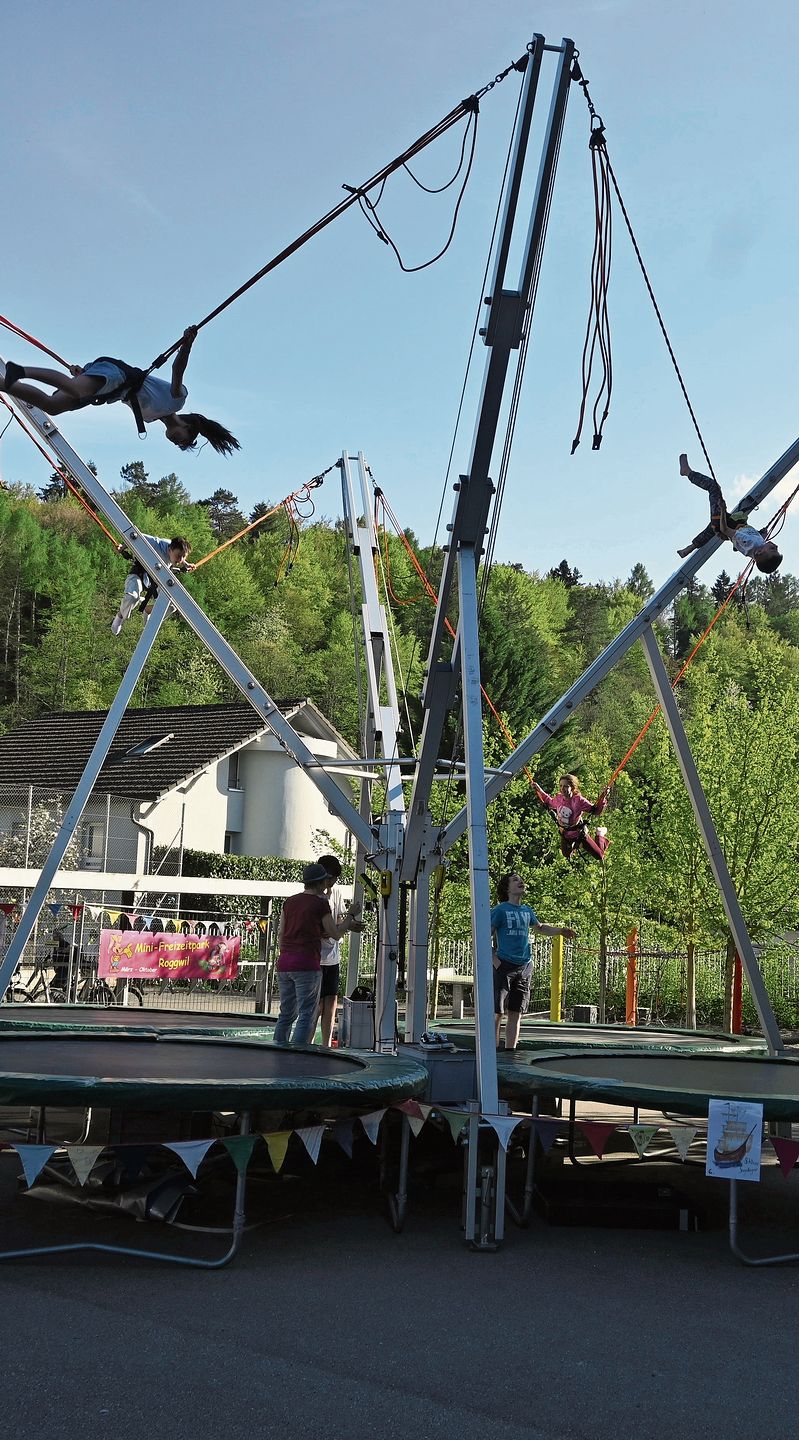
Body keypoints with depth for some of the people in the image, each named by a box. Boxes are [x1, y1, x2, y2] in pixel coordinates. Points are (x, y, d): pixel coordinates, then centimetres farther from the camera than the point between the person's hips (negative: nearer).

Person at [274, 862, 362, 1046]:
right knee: (307, 1015, -2)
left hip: (284, 963, 7)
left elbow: (281, 934, 15)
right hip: (306, 964, -6)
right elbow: (336, 934, 1)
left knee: (286, 1014, 14)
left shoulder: (290, 901, 12)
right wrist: (350, 915, 13)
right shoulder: (321, 903, -6)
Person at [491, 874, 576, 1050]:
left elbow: (540, 928, 33)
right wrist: (494, 959, -14)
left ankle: (510, 1052, 12)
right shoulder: (500, 910, -5)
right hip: (504, 965, -6)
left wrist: (561, 930, 20)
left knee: (516, 1013, 7)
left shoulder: (527, 910, 14)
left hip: (524, 968, 6)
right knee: (497, 1012, -6)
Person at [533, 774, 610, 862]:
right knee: (566, 855, 27)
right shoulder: (558, 799, -14)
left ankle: (600, 835, 35)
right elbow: (549, 802, 10)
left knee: (599, 856, 8)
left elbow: (596, 810, -27)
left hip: (579, 834, -4)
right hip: (565, 835, 5)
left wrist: (602, 798, -43)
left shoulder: (579, 800, -29)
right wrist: (539, 791, 6)